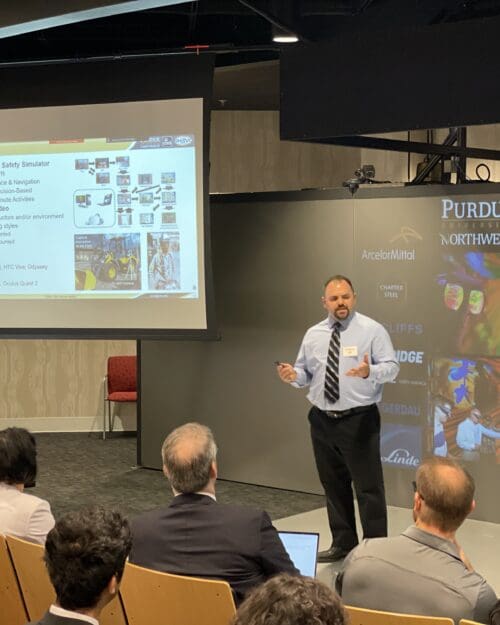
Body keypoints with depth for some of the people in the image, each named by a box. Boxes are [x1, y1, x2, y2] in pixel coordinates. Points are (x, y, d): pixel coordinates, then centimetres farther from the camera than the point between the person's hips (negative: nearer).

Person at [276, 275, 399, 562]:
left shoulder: (372, 330, -6)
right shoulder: (313, 334, 8)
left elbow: (391, 366, -11)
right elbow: (306, 373, 12)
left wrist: (369, 372, -31)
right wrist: (293, 375, -11)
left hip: (359, 420, -5)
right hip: (322, 420, 5)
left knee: (368, 486, -3)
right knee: (333, 485, 14)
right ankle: (343, 543, 27)